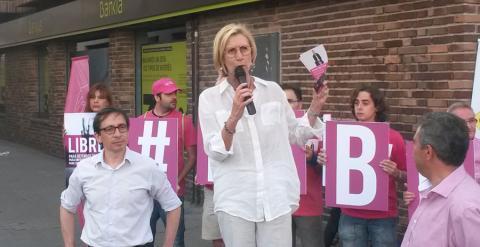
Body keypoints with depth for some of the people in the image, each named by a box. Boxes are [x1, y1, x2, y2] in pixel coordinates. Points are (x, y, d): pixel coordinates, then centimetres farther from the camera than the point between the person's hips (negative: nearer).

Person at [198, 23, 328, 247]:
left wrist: (314, 110, 1)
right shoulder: (209, 98, 0)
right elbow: (214, 152, -8)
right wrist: (233, 117, -22)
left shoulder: (273, 90, 6)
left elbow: (295, 136, 16)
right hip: (234, 199, -1)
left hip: (277, 197, 1)